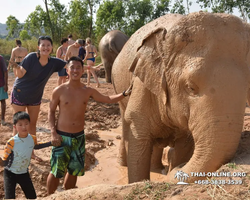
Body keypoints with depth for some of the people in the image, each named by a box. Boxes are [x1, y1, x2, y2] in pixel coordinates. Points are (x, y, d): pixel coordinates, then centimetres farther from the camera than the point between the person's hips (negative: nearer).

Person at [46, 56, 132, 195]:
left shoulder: (88, 91, 0)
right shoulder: (59, 91, -9)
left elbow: (108, 99, 10)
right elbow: (51, 111, -1)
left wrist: (125, 93, -4)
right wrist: (53, 132, -11)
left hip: (79, 137, 4)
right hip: (62, 137, -3)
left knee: (74, 171, 14)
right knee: (56, 172, 1)